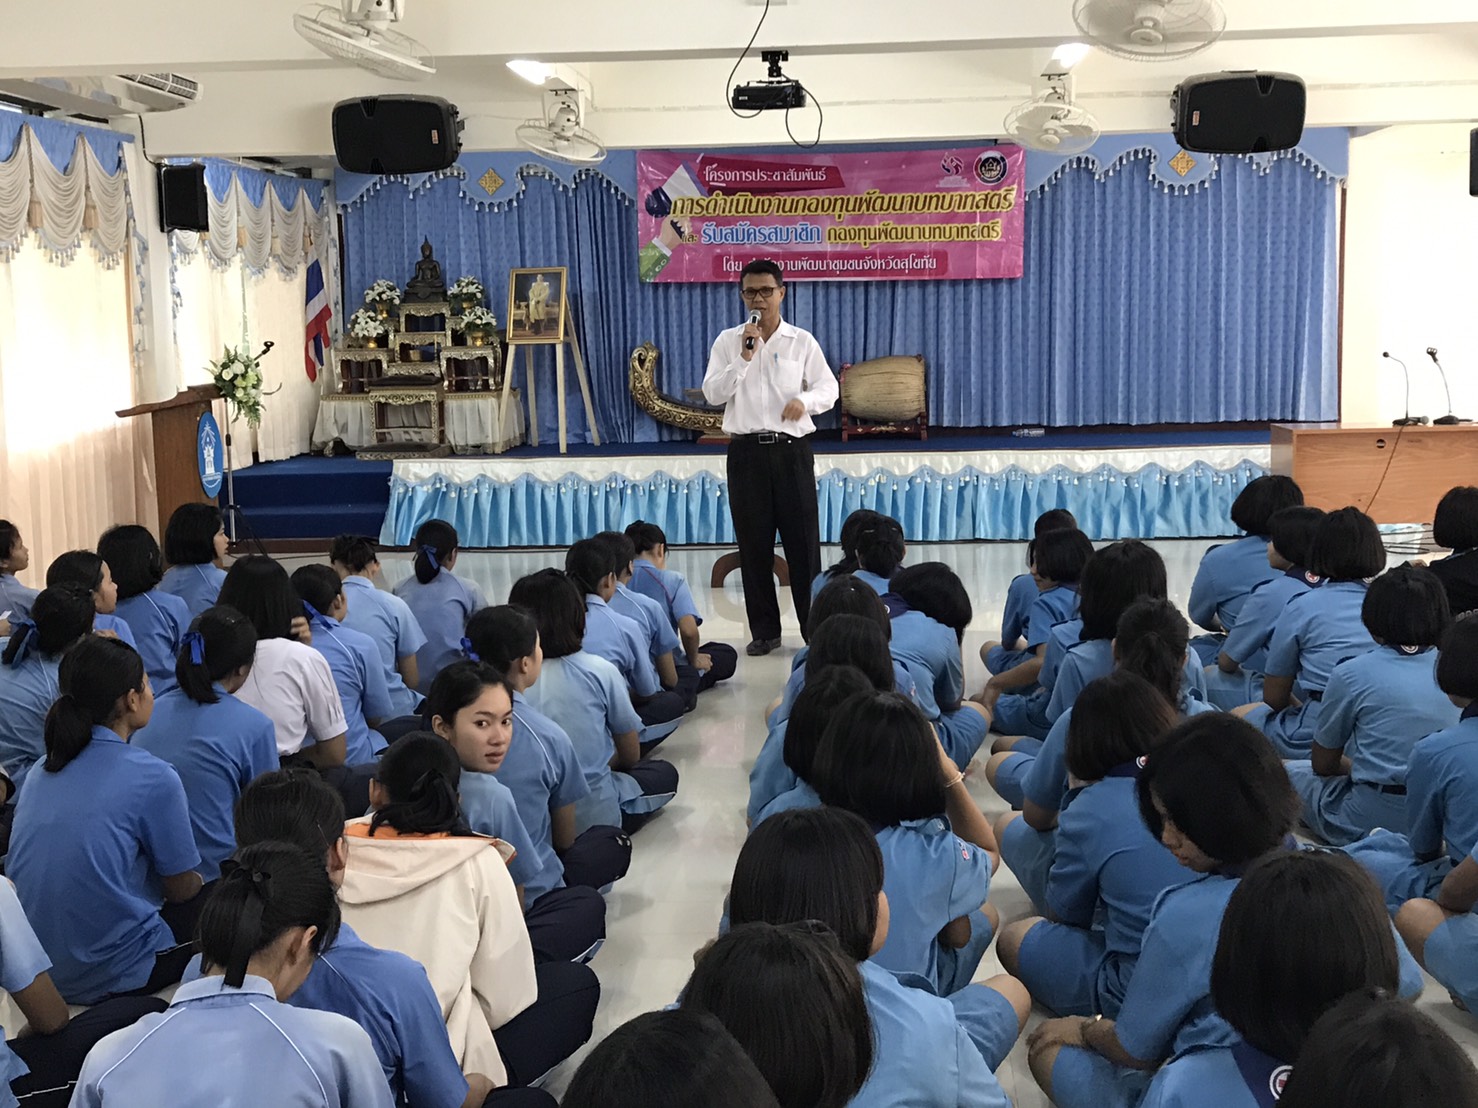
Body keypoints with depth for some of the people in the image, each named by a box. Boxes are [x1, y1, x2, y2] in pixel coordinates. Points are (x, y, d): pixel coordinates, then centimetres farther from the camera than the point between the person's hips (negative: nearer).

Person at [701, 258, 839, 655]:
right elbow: (713, 393, -2)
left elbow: (829, 389, 5)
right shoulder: (728, 341, 7)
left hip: (791, 449, -1)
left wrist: (804, 400, -15)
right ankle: (764, 630, 14)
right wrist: (743, 358, -12)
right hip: (746, 450, 1)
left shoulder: (802, 341, 6)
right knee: (753, 545, 4)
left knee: (803, 541, 0)